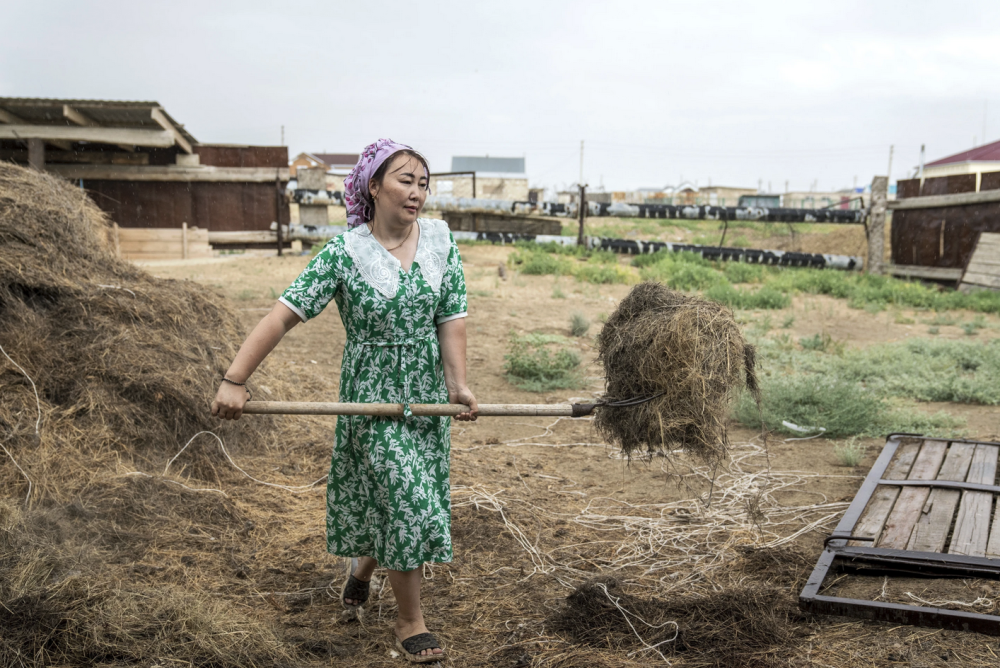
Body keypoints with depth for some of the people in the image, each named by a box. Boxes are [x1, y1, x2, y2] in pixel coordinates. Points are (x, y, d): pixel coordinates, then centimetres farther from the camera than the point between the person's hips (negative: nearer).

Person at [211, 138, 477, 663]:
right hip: (371, 395, -5)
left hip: (427, 396, 5)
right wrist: (235, 379, -25)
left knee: (416, 501, 15)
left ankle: (361, 569, 46)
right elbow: (283, 315, -18)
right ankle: (410, 621, 13)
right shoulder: (344, 254, -13)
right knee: (404, 500, -7)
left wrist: (457, 384, -13)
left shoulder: (441, 240, -1)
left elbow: (451, 318, -2)